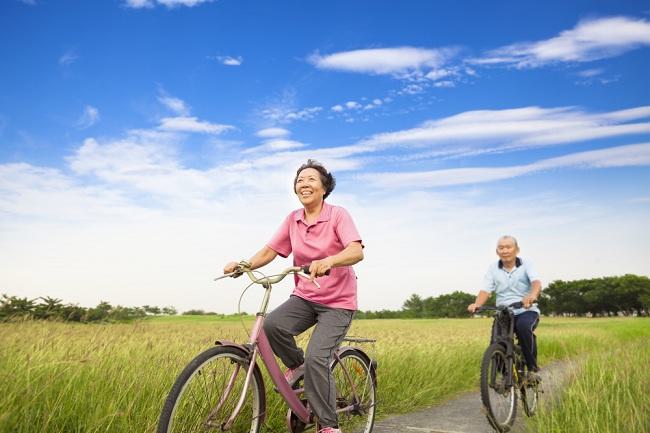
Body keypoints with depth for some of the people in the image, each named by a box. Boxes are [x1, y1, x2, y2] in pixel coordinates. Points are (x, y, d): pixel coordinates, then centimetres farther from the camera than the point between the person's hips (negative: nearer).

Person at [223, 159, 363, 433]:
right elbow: (270, 250, 4)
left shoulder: (338, 215, -11)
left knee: (316, 359, -18)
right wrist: (245, 264, -14)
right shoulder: (293, 220, 3)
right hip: (304, 297, 4)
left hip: (337, 302, -4)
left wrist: (328, 261, -46)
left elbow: (357, 251, -26)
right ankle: (296, 364, 8)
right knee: (271, 324, -24)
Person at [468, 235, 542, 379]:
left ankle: (532, 367, -14)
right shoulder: (493, 269, 4)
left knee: (523, 326, -35)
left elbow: (536, 283, -20)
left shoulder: (526, 265, -2)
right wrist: (477, 304, -29)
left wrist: (532, 295, -45)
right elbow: (485, 290, -7)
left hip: (527, 311, -2)